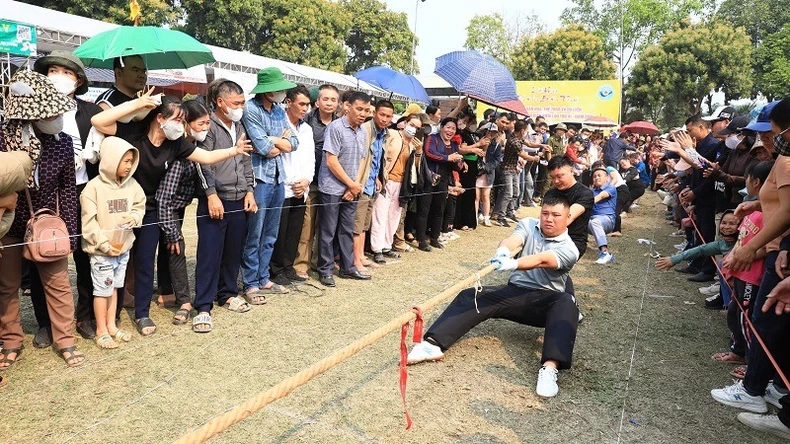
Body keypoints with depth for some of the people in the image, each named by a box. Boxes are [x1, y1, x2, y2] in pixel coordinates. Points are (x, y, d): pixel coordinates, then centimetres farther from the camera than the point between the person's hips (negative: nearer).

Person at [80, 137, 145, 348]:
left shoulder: (132, 185, 0)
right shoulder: (94, 187, -14)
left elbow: (139, 206, 11)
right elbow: (89, 221, -14)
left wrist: (134, 217, -13)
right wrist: (104, 244, -18)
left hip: (123, 246, 5)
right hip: (101, 250, -5)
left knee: (115, 286, 16)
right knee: (103, 289, 3)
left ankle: (111, 326, 30)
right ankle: (101, 331, 16)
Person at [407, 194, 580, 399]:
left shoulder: (568, 249, -5)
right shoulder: (528, 225, 8)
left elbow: (541, 260, -26)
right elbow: (513, 240, -14)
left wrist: (513, 264, -46)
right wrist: (502, 251, -40)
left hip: (545, 301, -3)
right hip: (514, 291, 3)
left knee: (566, 303, -35)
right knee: (470, 297, -19)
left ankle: (550, 368, -52)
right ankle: (433, 343, -38)